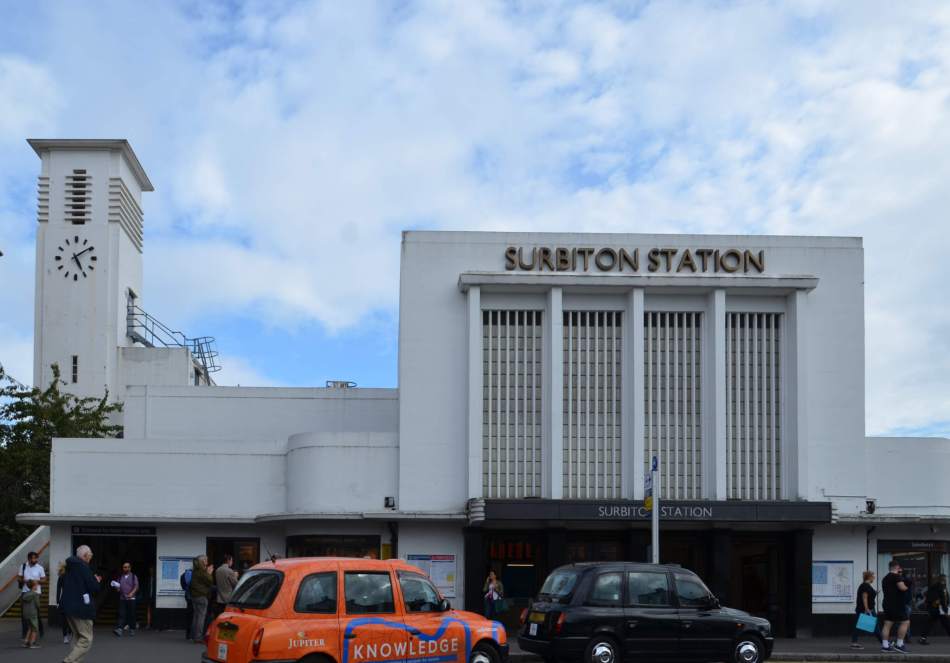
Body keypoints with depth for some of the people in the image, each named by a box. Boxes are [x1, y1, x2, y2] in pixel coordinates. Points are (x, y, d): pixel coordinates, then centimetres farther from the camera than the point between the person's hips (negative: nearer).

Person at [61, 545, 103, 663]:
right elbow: (94, 588, -17)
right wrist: (97, 581, 6)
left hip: (68, 606, 9)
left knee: (78, 638, 19)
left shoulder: (70, 566, 11)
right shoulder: (84, 567, -14)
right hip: (81, 608, -9)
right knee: (86, 640, -5)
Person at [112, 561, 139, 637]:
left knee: (131, 615, 1)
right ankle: (119, 629, -18)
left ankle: (132, 630, 10)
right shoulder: (120, 577, 13)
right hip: (122, 598, 2)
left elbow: (136, 586, -4)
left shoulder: (133, 576, 5)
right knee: (122, 614, -9)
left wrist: (131, 593, -20)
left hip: (131, 599, -2)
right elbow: (118, 586, 21)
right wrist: (117, 588, -3)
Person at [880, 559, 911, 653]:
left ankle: (885, 645, 2)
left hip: (887, 604, 9)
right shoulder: (897, 576, -10)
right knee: (905, 622, -2)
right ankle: (899, 644, -5)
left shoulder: (885, 578, 18)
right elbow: (902, 587, -23)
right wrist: (907, 588, -1)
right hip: (897, 604, -9)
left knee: (887, 624, 6)